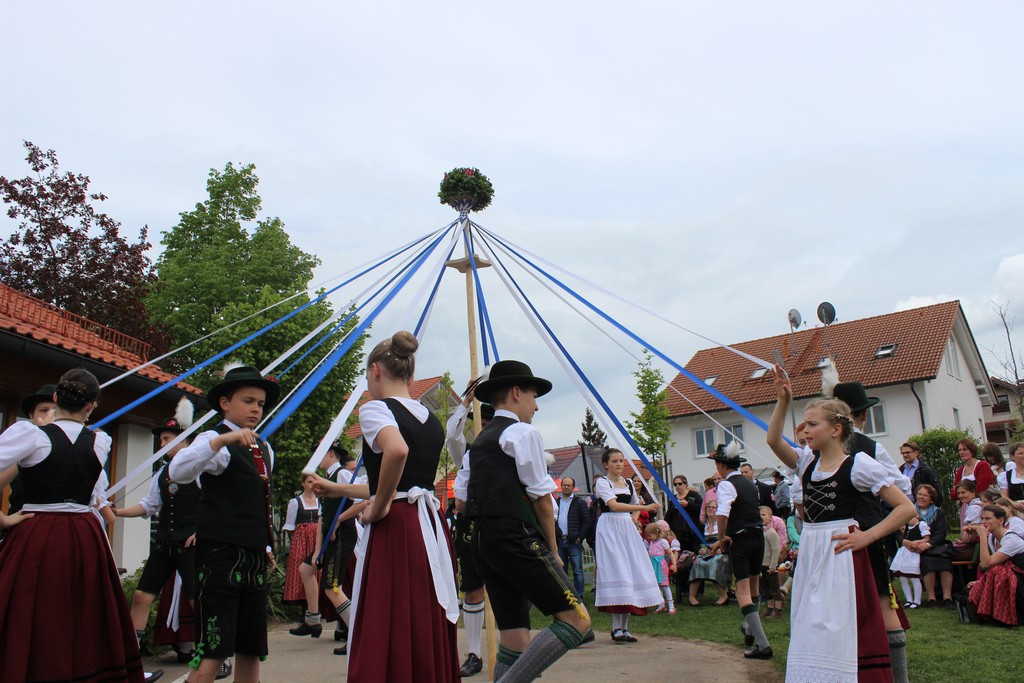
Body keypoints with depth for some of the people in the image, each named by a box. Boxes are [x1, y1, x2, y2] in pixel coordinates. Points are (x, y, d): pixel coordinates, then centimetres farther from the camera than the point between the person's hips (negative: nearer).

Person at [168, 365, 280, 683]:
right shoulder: (215, 440, -5)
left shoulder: (264, 449, 17)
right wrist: (223, 439, -36)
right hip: (221, 554, -7)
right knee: (213, 651, -8)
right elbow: (178, 471, -26)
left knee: (251, 650, 11)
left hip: (255, 557, 7)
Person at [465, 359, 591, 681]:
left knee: (514, 638, 9)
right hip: (517, 538, -9)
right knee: (576, 619, -8)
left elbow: (467, 500, 19)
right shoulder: (523, 432, -3)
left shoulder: (479, 441, 20)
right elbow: (541, 497, -6)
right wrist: (553, 550, 4)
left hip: (483, 540, 9)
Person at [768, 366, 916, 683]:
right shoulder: (808, 462, 9)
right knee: (809, 630, 10)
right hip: (810, 555, 6)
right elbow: (773, 441, -4)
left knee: (839, 630, -7)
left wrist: (867, 536, -12)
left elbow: (906, 507, -8)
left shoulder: (858, 464, -7)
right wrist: (783, 401, -13)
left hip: (841, 556, -6)